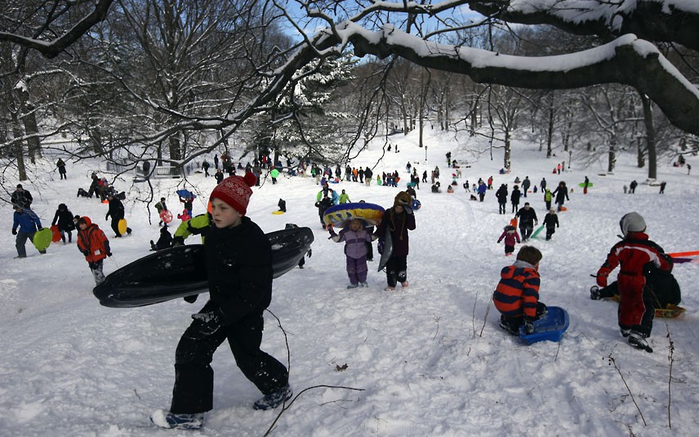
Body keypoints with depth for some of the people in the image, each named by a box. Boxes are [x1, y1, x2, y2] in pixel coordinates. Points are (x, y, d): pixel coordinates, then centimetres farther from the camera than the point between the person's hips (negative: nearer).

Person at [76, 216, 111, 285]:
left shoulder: (95, 230, -11)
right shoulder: (80, 234, 11)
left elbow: (104, 240, -11)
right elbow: (80, 244, 9)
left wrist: (108, 250, -11)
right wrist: (84, 250, -12)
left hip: (98, 254, -7)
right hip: (90, 256, 7)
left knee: (97, 270, -13)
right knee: (93, 270, 12)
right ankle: (99, 284, 24)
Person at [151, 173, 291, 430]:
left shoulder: (254, 242, -29)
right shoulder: (213, 232, -4)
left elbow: (252, 294, -28)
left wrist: (220, 316, -31)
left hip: (247, 310, -7)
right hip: (220, 303, 7)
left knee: (247, 356, 11)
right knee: (191, 349, -1)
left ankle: (279, 386, 40)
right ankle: (188, 412, 11)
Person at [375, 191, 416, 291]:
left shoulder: (406, 215, -6)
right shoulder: (388, 213, -7)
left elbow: (412, 227, -18)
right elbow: (382, 227, -4)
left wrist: (410, 214, -27)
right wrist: (380, 238, -12)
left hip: (402, 244, 0)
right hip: (390, 244, 0)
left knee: (402, 264, 13)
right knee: (390, 265, 5)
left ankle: (403, 279, 39)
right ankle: (391, 284, 19)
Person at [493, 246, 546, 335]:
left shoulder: (509, 271, 16)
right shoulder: (532, 277, -10)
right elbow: (530, 297, -20)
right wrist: (529, 320, -21)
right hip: (512, 309, -9)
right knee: (541, 309, 1)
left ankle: (506, 318, 12)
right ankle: (513, 323, -8)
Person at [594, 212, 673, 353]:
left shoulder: (621, 246, -4)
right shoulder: (651, 247, -9)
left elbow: (611, 261, -11)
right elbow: (665, 265, 1)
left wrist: (602, 274, -11)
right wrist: (669, 261, 23)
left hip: (623, 280, 5)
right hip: (640, 282, -4)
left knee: (626, 303, 23)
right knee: (645, 308, -1)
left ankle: (625, 328, 38)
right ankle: (638, 334, -15)